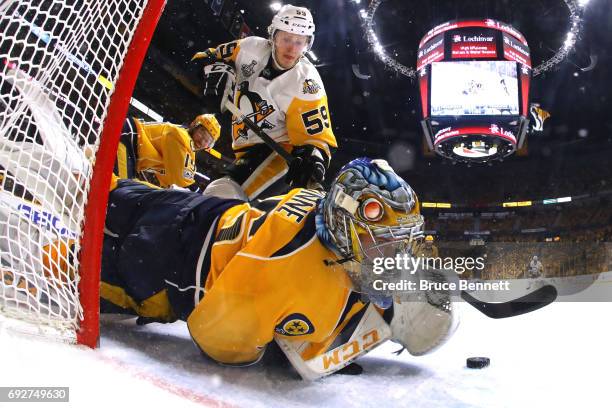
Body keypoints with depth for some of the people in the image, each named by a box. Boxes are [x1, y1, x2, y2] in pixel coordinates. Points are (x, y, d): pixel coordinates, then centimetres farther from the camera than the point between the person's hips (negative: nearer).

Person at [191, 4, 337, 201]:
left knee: (222, 196, -30)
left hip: (282, 152, -7)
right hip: (248, 155, 7)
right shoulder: (252, 48, -3)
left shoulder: (306, 84, -17)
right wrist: (218, 73, -8)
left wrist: (314, 157, -38)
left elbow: (317, 135, -17)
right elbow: (211, 57, 14)